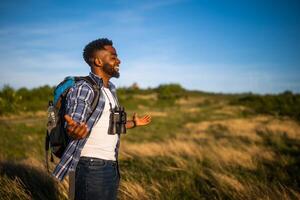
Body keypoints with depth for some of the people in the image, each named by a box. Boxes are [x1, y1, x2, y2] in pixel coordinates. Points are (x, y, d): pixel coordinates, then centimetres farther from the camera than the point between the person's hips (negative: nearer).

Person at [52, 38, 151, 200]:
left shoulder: (110, 89, 14)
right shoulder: (83, 89, -12)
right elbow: (73, 126, -22)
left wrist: (133, 123, 29)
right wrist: (74, 129, -44)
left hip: (112, 166, 8)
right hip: (93, 166, -8)